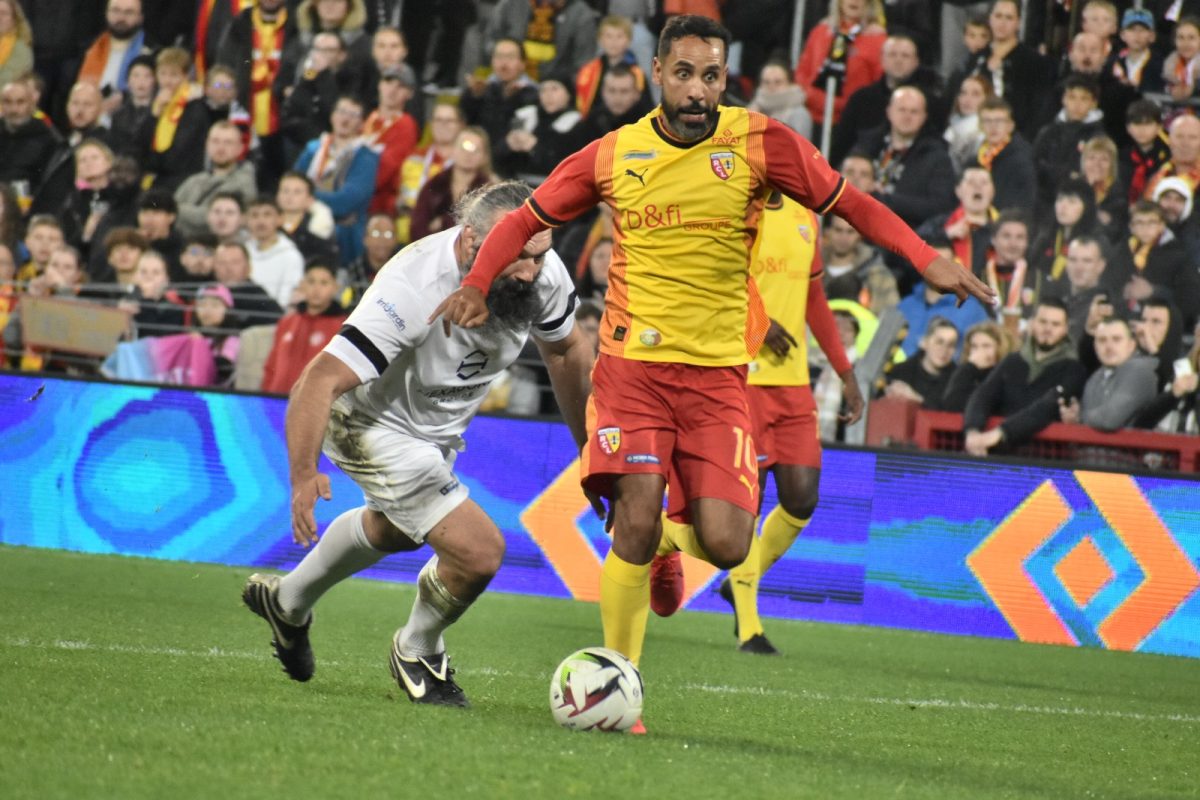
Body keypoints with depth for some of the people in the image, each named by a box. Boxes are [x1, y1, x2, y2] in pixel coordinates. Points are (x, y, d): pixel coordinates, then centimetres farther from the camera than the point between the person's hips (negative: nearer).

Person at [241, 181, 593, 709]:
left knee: (394, 531, 33)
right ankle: (419, 654, 14)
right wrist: (303, 477, -53)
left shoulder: (543, 276, -22)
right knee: (479, 551, -18)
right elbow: (320, 382, -42)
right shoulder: (415, 290, -41)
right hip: (374, 424, -8)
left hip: (439, 428, 8)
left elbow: (565, 352, 2)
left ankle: (287, 602, 61)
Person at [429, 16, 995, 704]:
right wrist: (477, 284, -2)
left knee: (725, 546, -10)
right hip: (633, 364, 0)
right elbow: (528, 219, 14)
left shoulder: (758, 143, -2)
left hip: (718, 372, 0)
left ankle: (672, 544, 29)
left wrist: (928, 260, -10)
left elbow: (850, 202, 3)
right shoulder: (613, 156, 2)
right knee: (636, 519, -15)